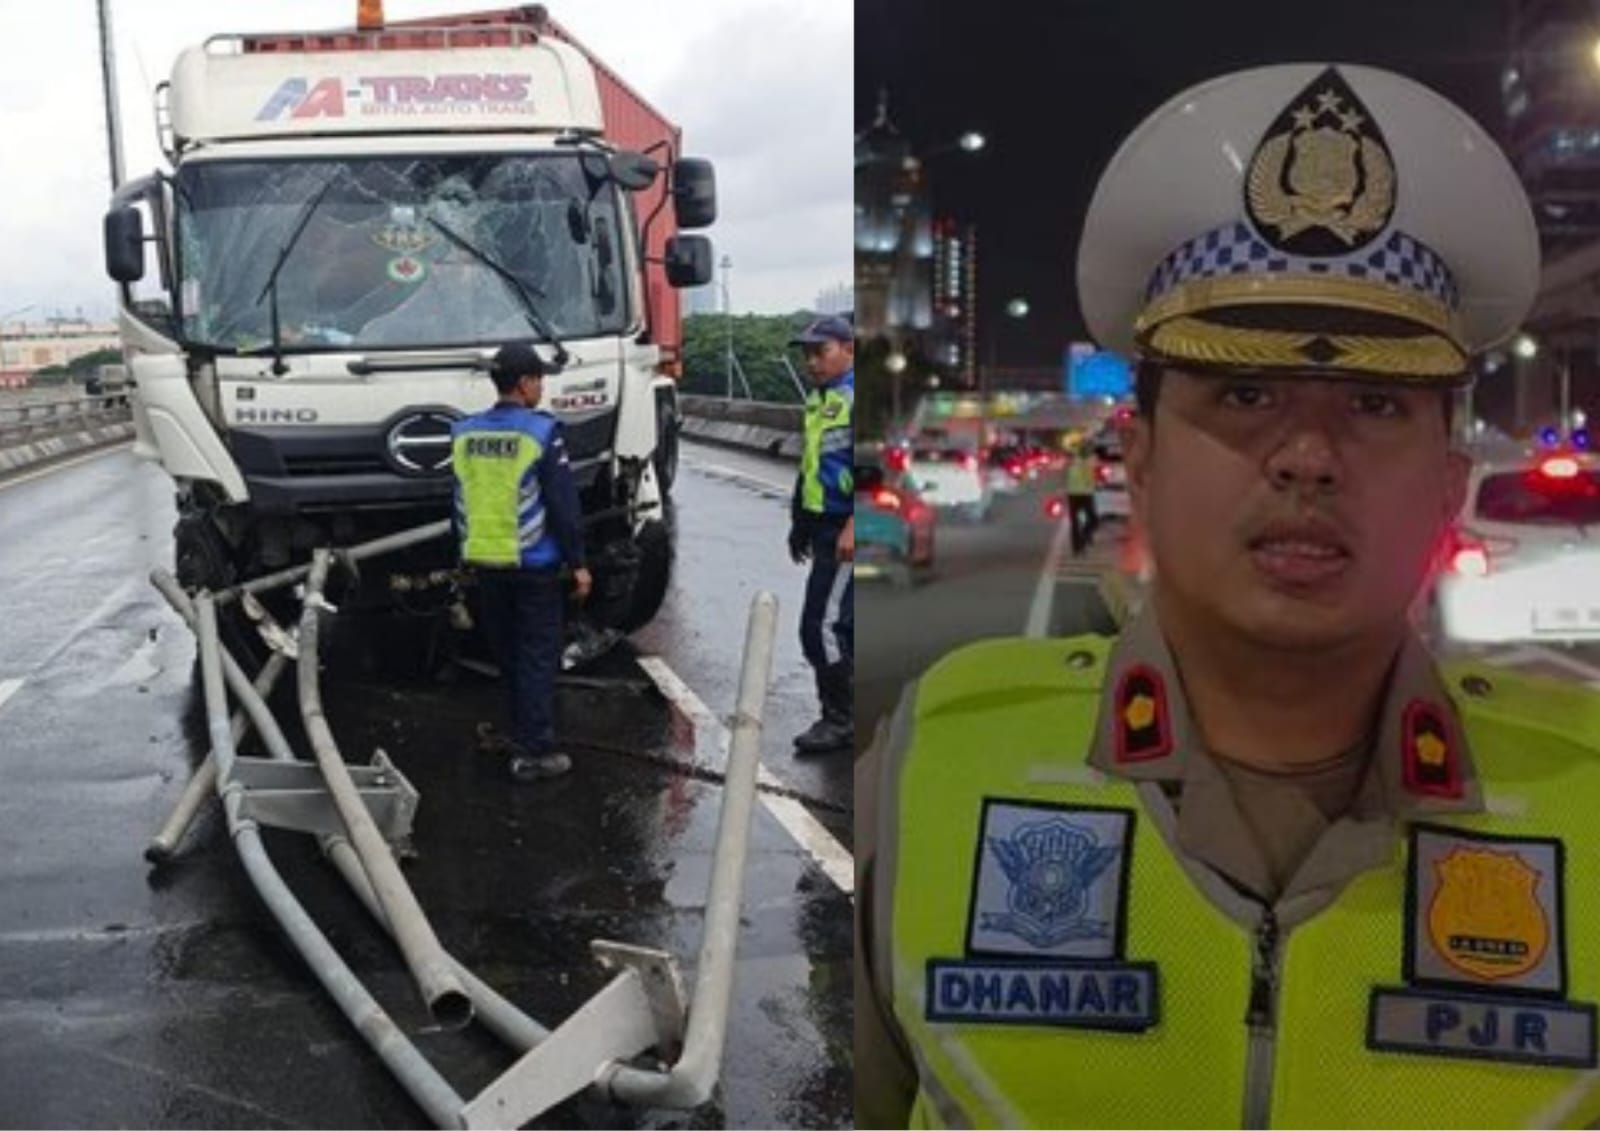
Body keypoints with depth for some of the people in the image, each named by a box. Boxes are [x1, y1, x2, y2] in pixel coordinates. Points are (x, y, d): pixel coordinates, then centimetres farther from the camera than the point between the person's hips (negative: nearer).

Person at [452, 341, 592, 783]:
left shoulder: (465, 434, 4)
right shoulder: (541, 432, -14)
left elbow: (462, 504, 12)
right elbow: (563, 505, -13)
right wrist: (577, 562, -6)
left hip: (484, 561, 6)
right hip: (533, 563, -6)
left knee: (507, 652, 18)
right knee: (538, 657, 2)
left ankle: (523, 735, 30)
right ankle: (535, 752, 3)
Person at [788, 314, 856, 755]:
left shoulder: (853, 394, -14)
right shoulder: (819, 396, 16)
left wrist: (853, 525, -28)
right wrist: (799, 520, 25)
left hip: (844, 531, -10)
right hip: (823, 526, 10)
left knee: (823, 625, -8)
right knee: (844, 624, 15)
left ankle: (840, 720, 2)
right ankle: (842, 715, 24)